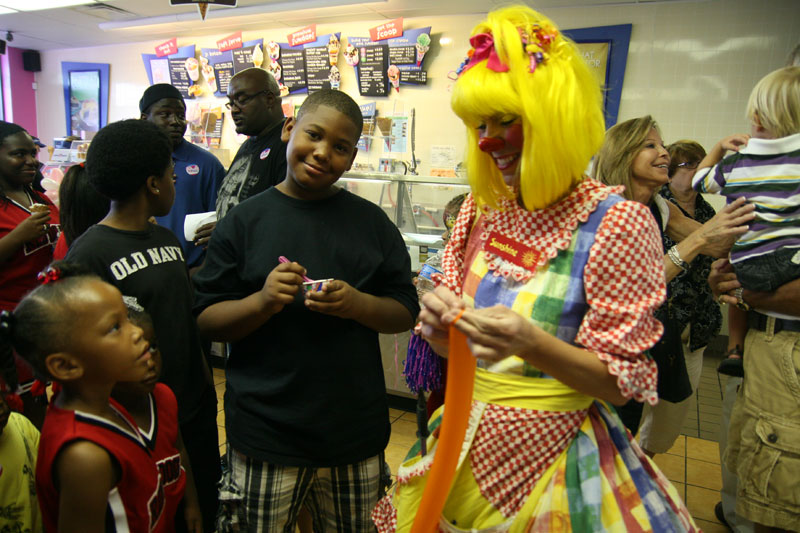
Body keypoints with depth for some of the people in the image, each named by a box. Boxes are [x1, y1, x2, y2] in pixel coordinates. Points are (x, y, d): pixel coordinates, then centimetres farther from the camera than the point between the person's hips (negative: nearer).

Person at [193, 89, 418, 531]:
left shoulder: (371, 221, 3)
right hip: (265, 435, -1)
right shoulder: (244, 222, -1)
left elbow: (406, 312, 3)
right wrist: (262, 301, -19)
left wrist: (357, 304, -16)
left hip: (354, 429, 2)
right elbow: (206, 320, -1)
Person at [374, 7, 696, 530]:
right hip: (465, 441, 5)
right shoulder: (482, 210, 0)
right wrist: (440, 322, -16)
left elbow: (622, 380, -14)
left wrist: (532, 344, -31)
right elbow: (458, 343, 6)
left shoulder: (616, 221, -16)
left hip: (549, 455, -5)